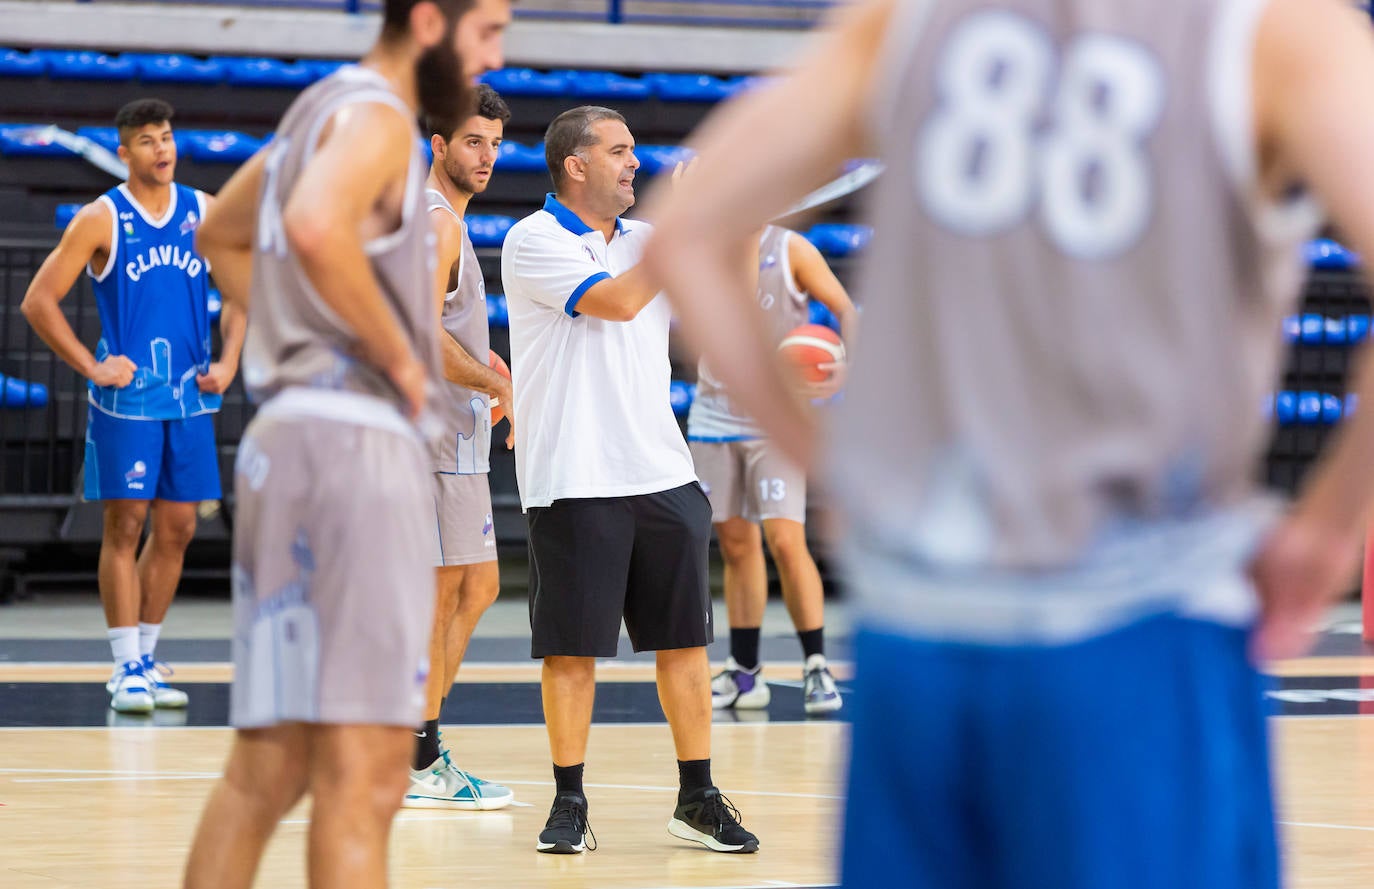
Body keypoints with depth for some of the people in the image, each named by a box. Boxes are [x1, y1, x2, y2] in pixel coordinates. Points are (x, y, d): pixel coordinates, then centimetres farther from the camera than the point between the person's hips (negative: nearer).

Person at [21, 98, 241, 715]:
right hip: (126, 397, -5)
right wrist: (91, 367, -11)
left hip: (191, 396, 5)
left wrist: (229, 362, 4)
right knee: (125, 525, -5)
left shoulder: (206, 213, 7)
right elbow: (38, 301, -7)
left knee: (177, 527, 6)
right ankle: (127, 669, -2)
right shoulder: (101, 219, -6)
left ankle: (147, 658, 18)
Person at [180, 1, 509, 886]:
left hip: (291, 432, 10)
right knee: (363, 773, -11)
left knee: (266, 771, 11)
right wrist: (396, 353, -18)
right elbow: (316, 224, -31)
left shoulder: (323, 109, 20)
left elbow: (222, 233, 35)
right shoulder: (377, 116, -9)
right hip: (353, 439, -10)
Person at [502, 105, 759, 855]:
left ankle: (697, 798, 14)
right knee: (571, 648, -1)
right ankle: (570, 801, 9)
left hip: (662, 475, 6)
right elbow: (616, 302, -17)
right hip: (575, 483, -6)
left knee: (684, 639, 6)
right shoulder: (534, 240, -5)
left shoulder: (647, 241, 15)